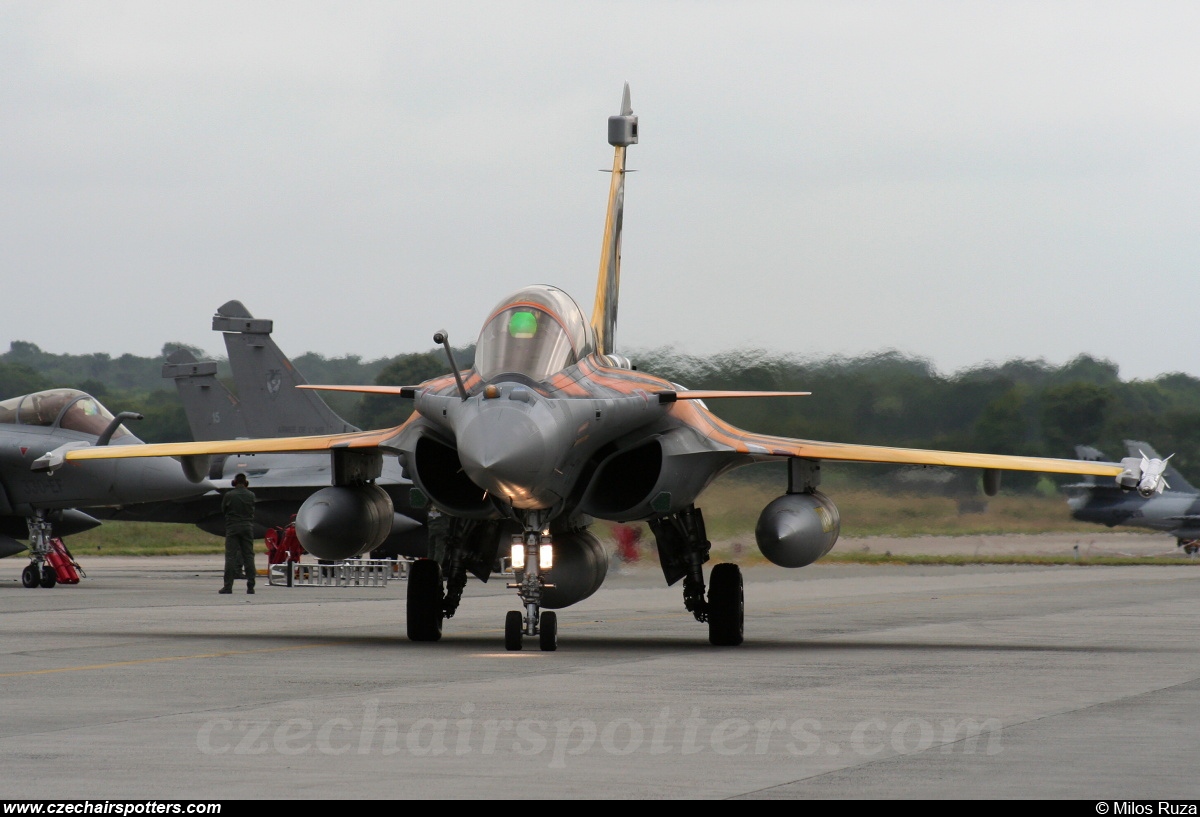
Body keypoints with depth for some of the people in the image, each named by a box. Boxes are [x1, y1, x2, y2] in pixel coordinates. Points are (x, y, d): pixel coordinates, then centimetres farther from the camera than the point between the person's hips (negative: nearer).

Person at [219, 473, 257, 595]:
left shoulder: (228, 496, -6)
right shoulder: (251, 495, 0)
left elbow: (223, 510, 5)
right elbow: (252, 510, 9)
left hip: (232, 527, -2)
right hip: (248, 527, 2)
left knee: (231, 556, -1)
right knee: (249, 556, 5)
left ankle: (228, 586, -5)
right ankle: (250, 587, 3)